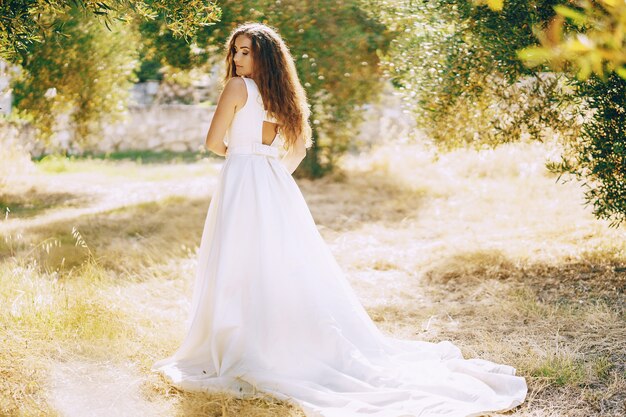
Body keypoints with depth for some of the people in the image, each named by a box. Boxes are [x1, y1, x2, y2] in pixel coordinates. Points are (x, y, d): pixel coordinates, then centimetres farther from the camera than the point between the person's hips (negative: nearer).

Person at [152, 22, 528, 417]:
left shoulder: (237, 87, -8)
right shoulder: (281, 93, 14)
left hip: (242, 183, -7)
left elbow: (214, 141, -8)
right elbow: (300, 144, 22)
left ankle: (240, 356, 0)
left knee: (242, 271, -4)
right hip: (276, 186, 7)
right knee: (290, 267, 9)